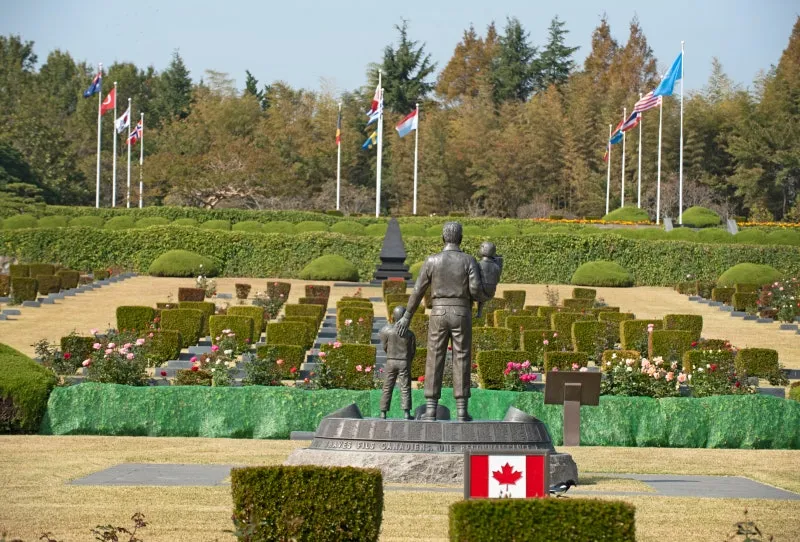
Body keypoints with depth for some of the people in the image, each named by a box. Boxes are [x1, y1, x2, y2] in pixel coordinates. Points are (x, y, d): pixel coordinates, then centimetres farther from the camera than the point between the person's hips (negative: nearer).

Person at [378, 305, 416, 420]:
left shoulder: (387, 331, -8)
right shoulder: (409, 334, -7)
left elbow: (384, 347, 1)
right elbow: (413, 351, 1)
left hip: (390, 362, 1)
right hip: (404, 363, -1)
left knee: (387, 389, 7)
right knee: (405, 388, 1)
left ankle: (383, 412, 5)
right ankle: (406, 412, -8)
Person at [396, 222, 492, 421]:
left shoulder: (432, 261, -1)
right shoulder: (469, 260, -3)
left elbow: (418, 291, 2)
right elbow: (475, 290, -12)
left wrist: (406, 317, 10)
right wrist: (485, 298, 14)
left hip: (439, 315, 0)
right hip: (461, 315, 0)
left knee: (435, 361, 3)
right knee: (461, 361, 3)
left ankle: (431, 410, -2)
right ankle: (461, 410, -1)